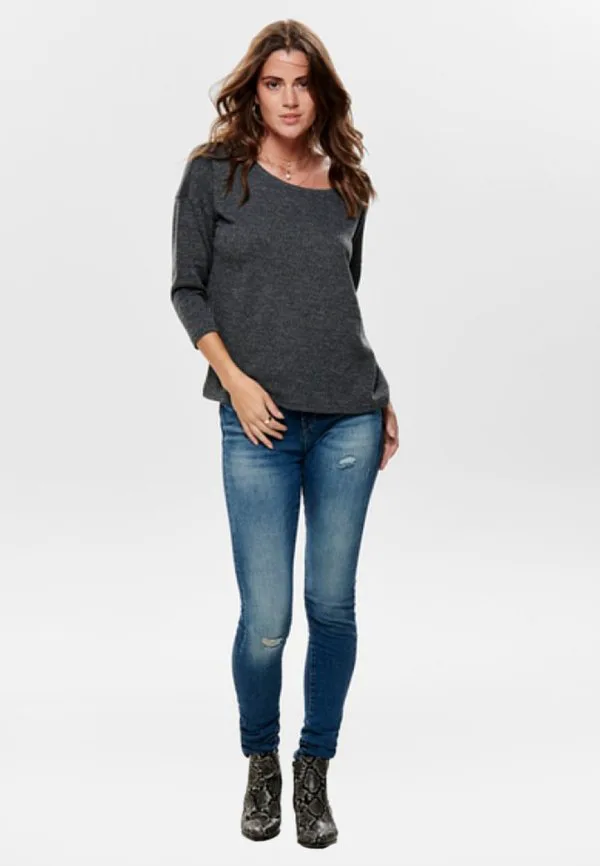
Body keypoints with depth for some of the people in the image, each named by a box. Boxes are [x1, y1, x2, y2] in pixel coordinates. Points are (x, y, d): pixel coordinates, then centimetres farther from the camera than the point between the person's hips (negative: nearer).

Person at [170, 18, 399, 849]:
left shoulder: (345, 186, 11)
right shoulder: (213, 174, 3)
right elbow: (188, 289, 3)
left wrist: (382, 398, 12)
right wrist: (235, 379, -10)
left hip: (350, 420, 3)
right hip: (260, 425, -3)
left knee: (332, 606, 5)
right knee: (265, 621, -2)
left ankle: (315, 772, 23)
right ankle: (260, 765, 24)